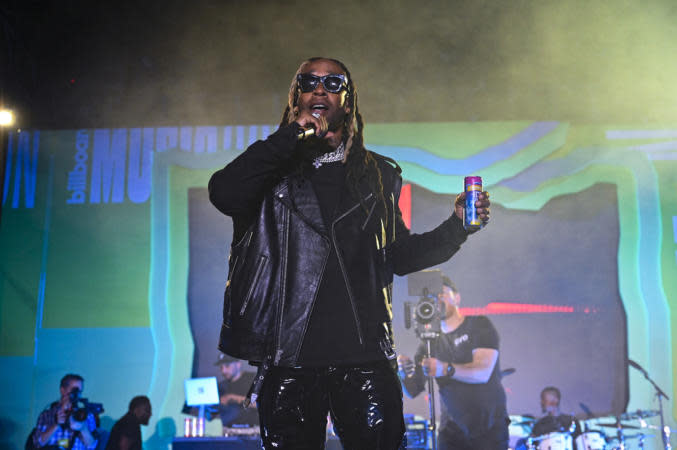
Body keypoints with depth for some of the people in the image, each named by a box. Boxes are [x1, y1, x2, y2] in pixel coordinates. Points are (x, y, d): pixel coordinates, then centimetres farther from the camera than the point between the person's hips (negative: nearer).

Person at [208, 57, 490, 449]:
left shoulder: (378, 175, 17)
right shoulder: (273, 169, 11)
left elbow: (399, 255, 20)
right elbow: (224, 195, -11)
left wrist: (456, 227, 5)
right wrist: (292, 134, -8)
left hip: (365, 358, 1)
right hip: (290, 361, -1)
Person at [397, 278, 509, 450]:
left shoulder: (479, 325, -2)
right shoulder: (430, 342, 8)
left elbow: (483, 372, -17)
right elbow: (413, 391, 2)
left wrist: (445, 369, -33)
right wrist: (405, 374, -20)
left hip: (490, 426, -3)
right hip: (452, 428, 3)